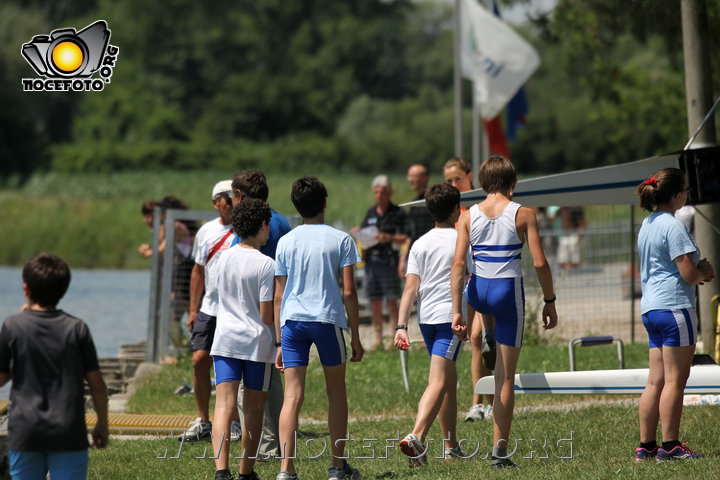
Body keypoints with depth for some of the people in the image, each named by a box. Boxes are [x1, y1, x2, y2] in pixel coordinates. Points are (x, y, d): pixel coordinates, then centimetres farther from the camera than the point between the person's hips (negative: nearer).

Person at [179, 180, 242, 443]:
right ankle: (202, 422, 9)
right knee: (200, 360, 0)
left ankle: (235, 422, 9)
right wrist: (193, 310, 13)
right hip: (209, 309, 4)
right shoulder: (206, 232, 10)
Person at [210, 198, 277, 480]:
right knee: (254, 410, 12)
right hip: (257, 342, -3)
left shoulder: (224, 259, 5)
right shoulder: (266, 265, -11)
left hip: (225, 340, 3)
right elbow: (266, 315, -11)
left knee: (224, 406, -6)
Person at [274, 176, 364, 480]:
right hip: (328, 318, -2)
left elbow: (278, 296, 9)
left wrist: (280, 342, 15)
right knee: (336, 390, 14)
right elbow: (348, 292, -1)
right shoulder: (340, 239, 3)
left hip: (292, 320, 2)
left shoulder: (286, 242, 10)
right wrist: (356, 338, 5)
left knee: (292, 395, -1)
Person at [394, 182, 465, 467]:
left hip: (426, 317, 5)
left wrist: (401, 326, -3)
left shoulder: (420, 244, 7)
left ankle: (451, 446, 24)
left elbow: (410, 287, 0)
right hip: (451, 316, -5)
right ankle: (416, 436, -32)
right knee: (438, 382, -13)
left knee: (449, 379, 18)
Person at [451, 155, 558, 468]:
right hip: (509, 294, -2)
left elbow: (458, 263, -6)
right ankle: (499, 451, 3)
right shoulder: (523, 214, -6)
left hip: (478, 293, 2)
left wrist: (456, 311, -5)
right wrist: (550, 301, 4)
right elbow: (539, 263, -9)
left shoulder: (469, 216, -1)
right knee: (506, 378, 3)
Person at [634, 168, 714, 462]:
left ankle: (646, 445, 10)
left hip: (650, 308, 9)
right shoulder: (673, 226, -13)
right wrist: (704, 270, 6)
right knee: (675, 380, -5)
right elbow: (689, 274, -15)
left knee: (656, 381, 9)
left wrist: (697, 274, 14)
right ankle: (670, 446, -5)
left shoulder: (647, 225, 16)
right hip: (674, 306, -9)